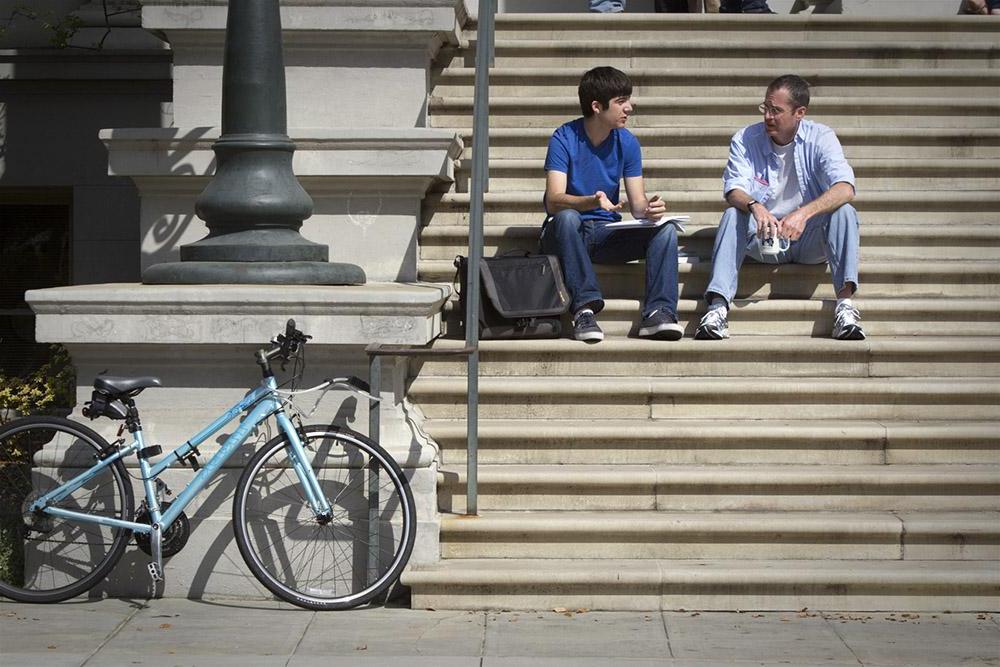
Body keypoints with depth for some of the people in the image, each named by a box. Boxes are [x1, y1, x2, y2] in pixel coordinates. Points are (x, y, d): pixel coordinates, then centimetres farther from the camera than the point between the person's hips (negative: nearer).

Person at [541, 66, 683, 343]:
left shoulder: (627, 143, 2)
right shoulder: (564, 139, -12)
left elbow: (637, 204, -1)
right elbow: (554, 201, -23)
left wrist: (650, 209, -26)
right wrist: (592, 202, -44)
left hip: (607, 233, 4)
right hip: (565, 235, -4)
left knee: (665, 229, -18)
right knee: (567, 218, -38)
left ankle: (658, 312, -30)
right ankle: (584, 308, -38)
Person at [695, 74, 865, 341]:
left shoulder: (821, 138, -8)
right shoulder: (745, 140, -3)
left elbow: (845, 189, -23)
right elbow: (734, 190, -16)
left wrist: (804, 213, -41)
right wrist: (754, 206, -40)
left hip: (809, 239, -1)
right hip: (763, 239, 1)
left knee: (843, 212, -27)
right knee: (733, 215, -27)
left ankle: (845, 302, -39)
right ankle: (718, 306, -40)